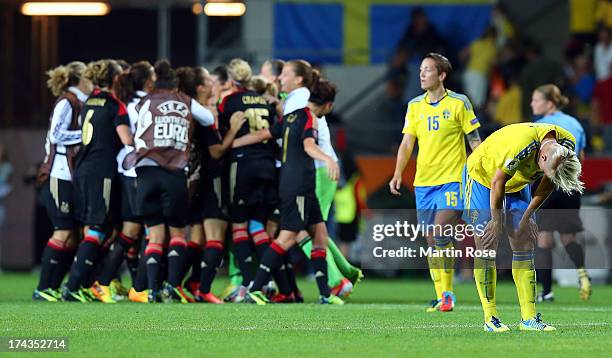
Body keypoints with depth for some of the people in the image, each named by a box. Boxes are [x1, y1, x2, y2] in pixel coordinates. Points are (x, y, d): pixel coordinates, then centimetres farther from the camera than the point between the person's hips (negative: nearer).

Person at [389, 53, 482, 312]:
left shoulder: (459, 103, -2)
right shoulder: (415, 105, 9)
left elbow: (474, 140, 0)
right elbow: (407, 142, 9)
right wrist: (398, 174, -3)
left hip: (451, 179, -5)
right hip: (423, 181, 5)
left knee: (441, 234, -17)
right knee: (431, 241, 6)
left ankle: (448, 293, -7)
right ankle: (440, 297, 12)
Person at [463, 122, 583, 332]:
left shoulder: (567, 145, -20)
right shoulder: (520, 145, -40)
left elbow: (548, 184, -3)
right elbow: (497, 182, -26)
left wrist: (527, 216, -2)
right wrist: (497, 222, -16)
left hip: (517, 184, 6)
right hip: (481, 176, -6)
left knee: (525, 245, -2)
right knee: (487, 246, -10)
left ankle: (529, 318, -2)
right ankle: (490, 318, -7)